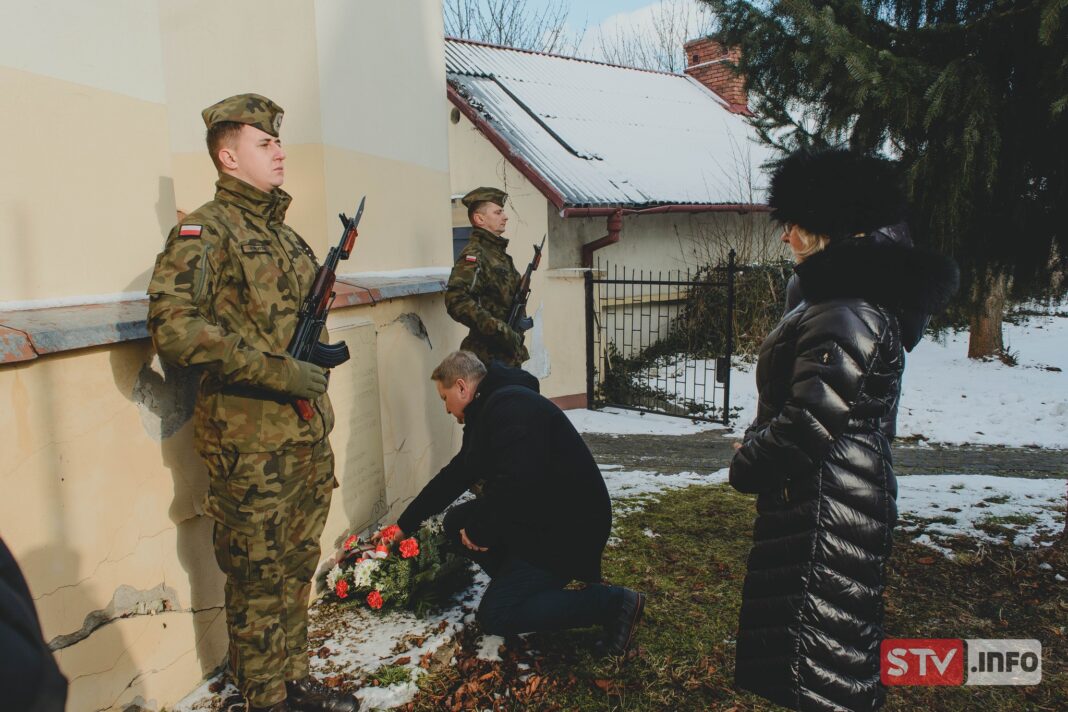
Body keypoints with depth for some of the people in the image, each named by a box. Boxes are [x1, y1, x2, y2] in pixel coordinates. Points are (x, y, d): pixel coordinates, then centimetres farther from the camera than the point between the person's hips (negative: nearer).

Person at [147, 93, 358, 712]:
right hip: (250, 435, -7)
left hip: (309, 429, 8)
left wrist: (317, 359, 9)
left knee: (297, 566, 17)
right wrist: (278, 372, -22)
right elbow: (174, 327, -22)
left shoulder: (284, 232, 15)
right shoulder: (205, 232, -10)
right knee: (259, 576, 6)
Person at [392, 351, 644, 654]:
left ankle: (612, 603, -5)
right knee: (456, 522, 11)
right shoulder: (485, 413, 13)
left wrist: (480, 531, -16)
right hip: (533, 516, 10)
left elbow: (515, 483, -33)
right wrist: (405, 524, 27)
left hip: (569, 527, -10)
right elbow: (452, 477, 22)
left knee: (495, 616, -9)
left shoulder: (511, 407, -21)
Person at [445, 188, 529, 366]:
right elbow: (456, 300, -27)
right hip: (489, 354, -9)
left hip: (510, 351, 9)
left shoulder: (499, 252, 15)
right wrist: (498, 329, -28)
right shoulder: (473, 255, -14)